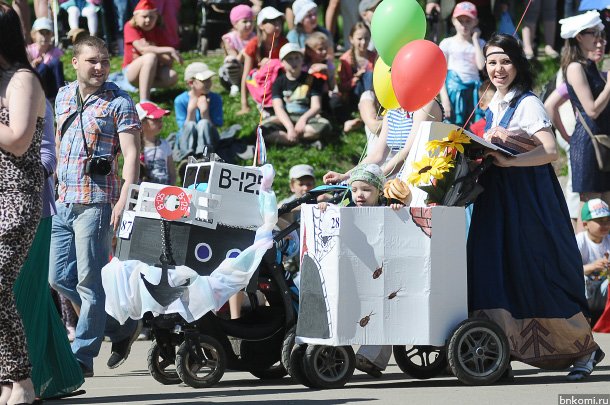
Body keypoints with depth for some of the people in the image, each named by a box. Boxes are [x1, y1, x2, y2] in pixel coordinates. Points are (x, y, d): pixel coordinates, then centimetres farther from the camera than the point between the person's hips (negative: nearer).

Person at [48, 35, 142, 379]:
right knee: (59, 277, 8)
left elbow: (132, 154, -12)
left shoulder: (118, 102, -6)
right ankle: (122, 327, 21)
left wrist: (124, 199, -23)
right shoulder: (63, 97, 13)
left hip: (96, 201, -7)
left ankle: (82, 356, 2)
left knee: (89, 279, -4)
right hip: (64, 200, 7)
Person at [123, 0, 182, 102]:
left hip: (153, 71, 4)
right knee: (150, 57, -36)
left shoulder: (157, 31, 2)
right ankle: (144, 101, -42)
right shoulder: (130, 27, -10)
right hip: (131, 71, -4)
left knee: (172, 77, -27)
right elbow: (142, 49, -27)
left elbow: (169, 61, -5)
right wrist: (170, 50, -31)